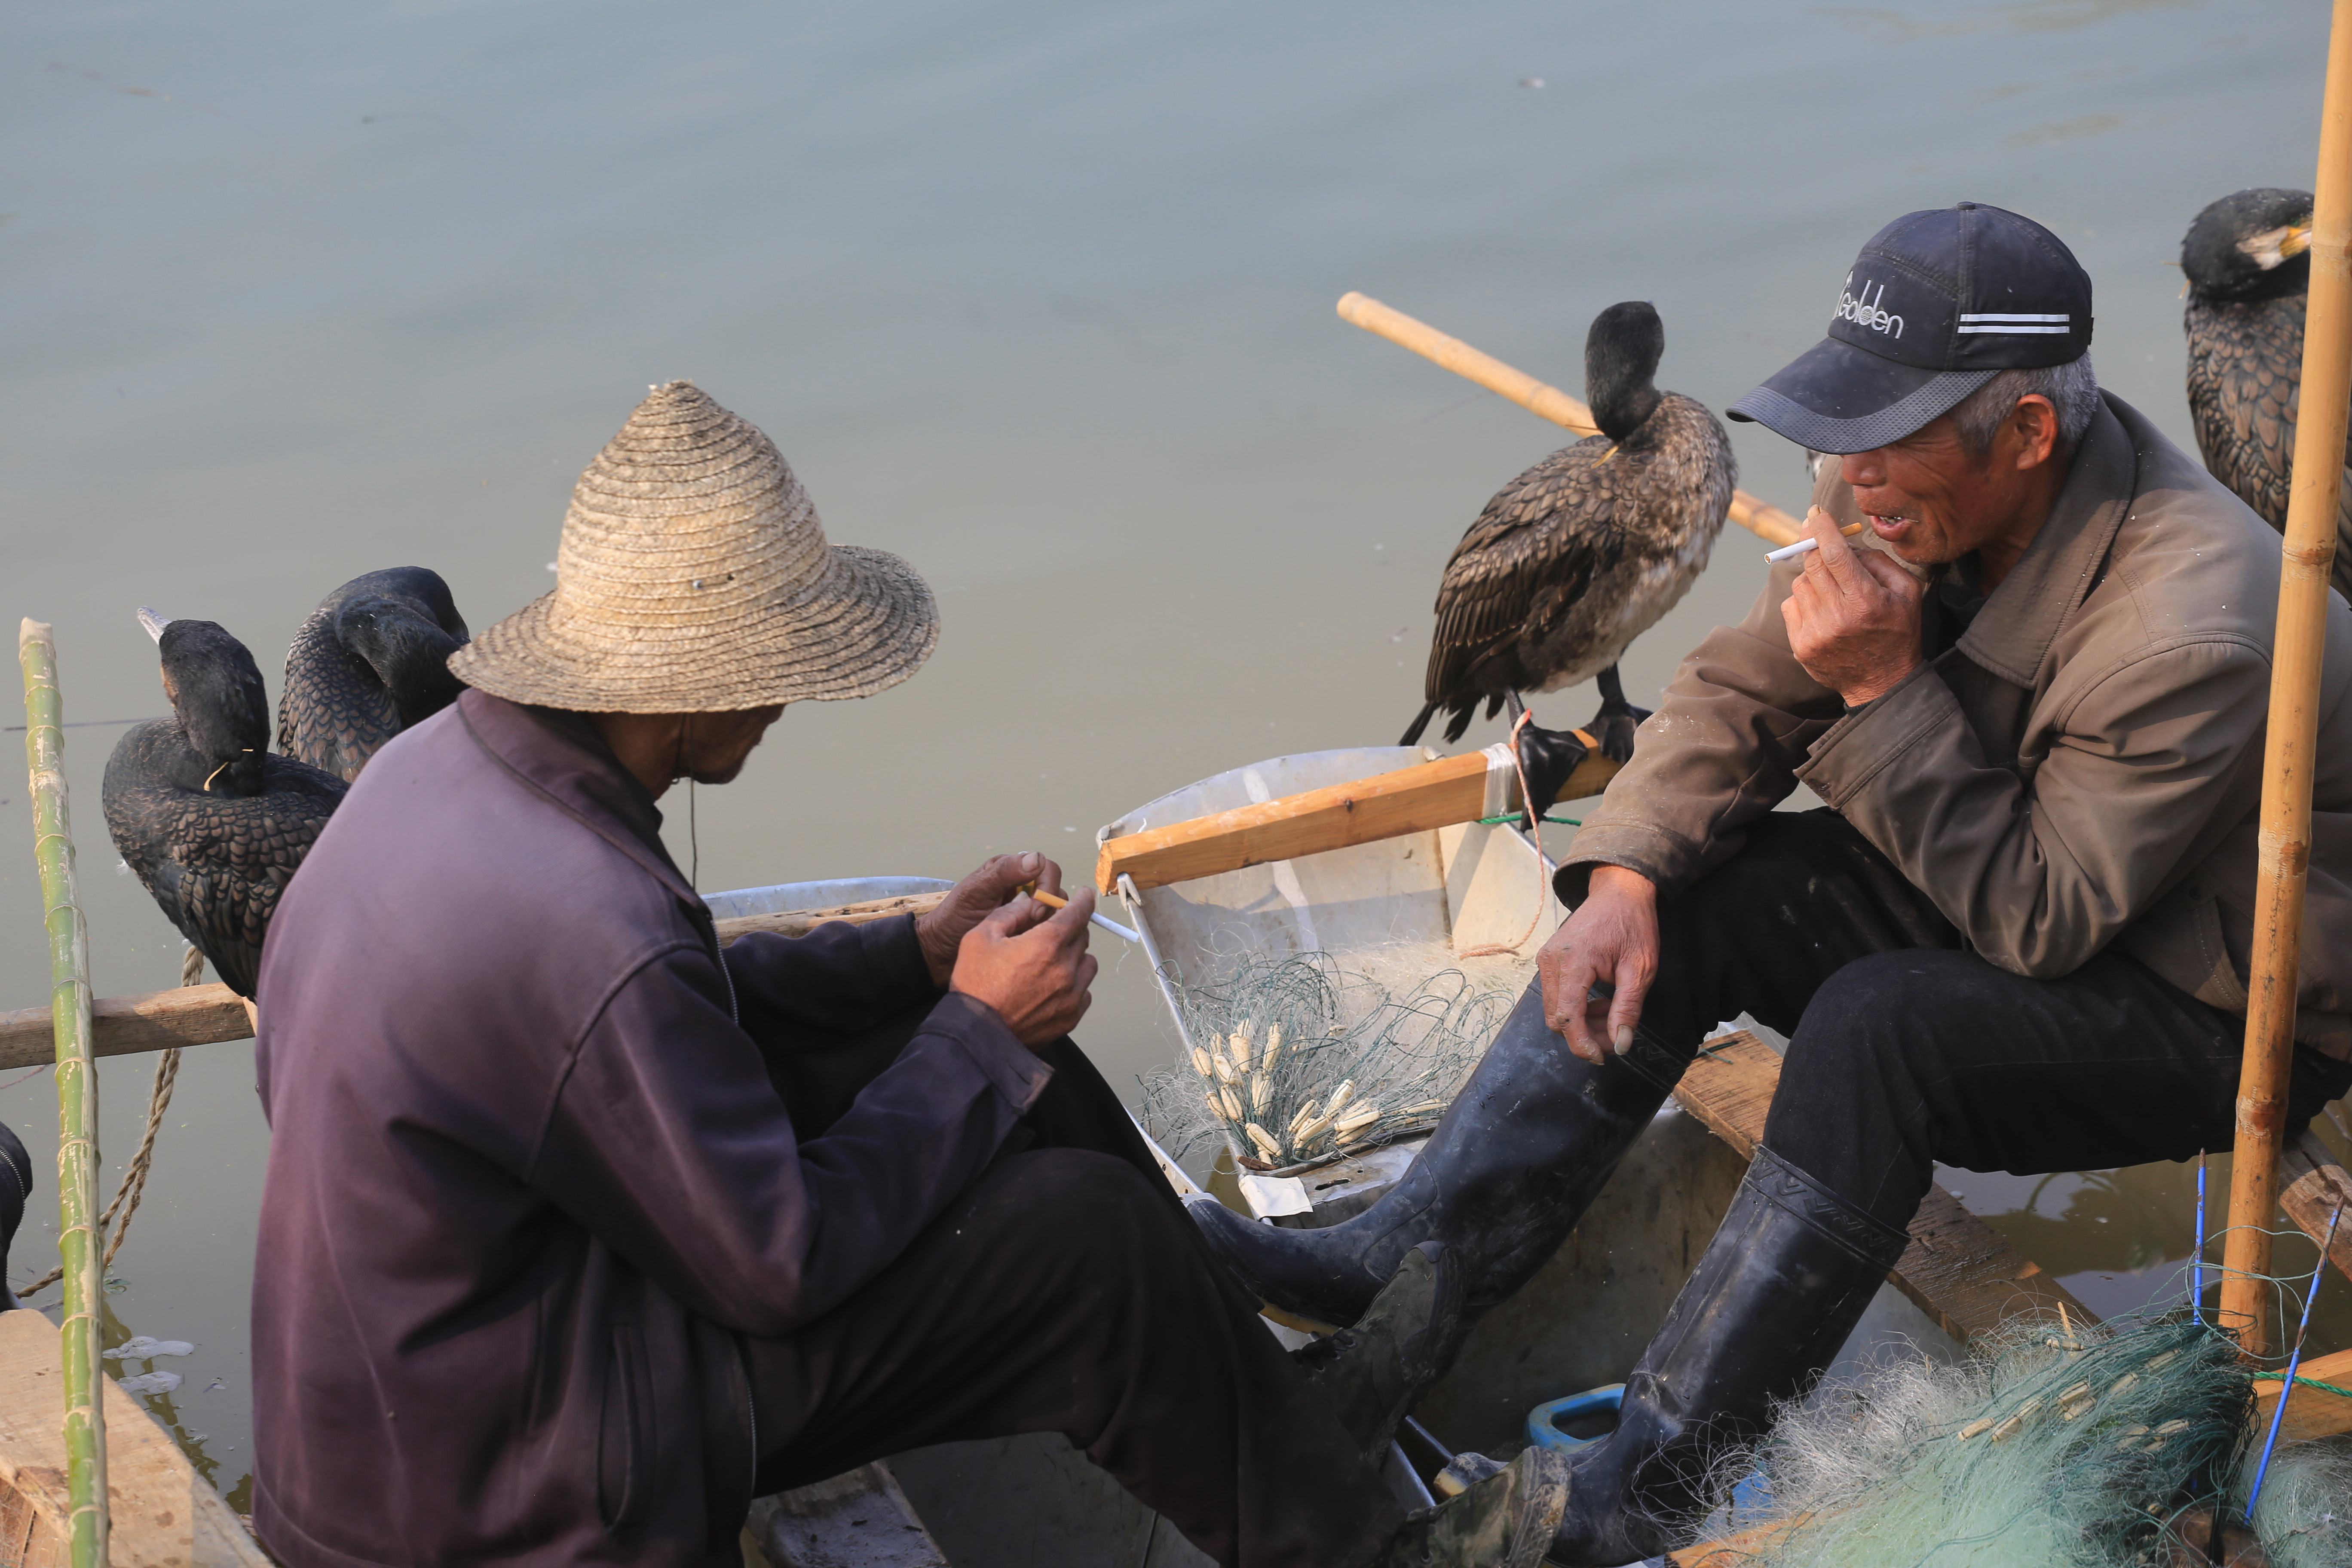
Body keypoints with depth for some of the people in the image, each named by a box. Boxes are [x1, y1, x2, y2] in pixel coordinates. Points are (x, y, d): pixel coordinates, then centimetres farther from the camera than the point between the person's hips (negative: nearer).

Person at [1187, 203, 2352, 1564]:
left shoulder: (2191, 632, -33)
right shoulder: (1921, 494, -11)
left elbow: (2035, 921, -28)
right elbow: (1744, 691, -3)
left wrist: (1884, 689, -33)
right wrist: (1624, 877, -19)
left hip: (2233, 1008, -8)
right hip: (2027, 882, 8)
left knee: (1876, 1027, -33)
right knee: (1676, 901, -10)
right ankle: (1408, 1272, -11)